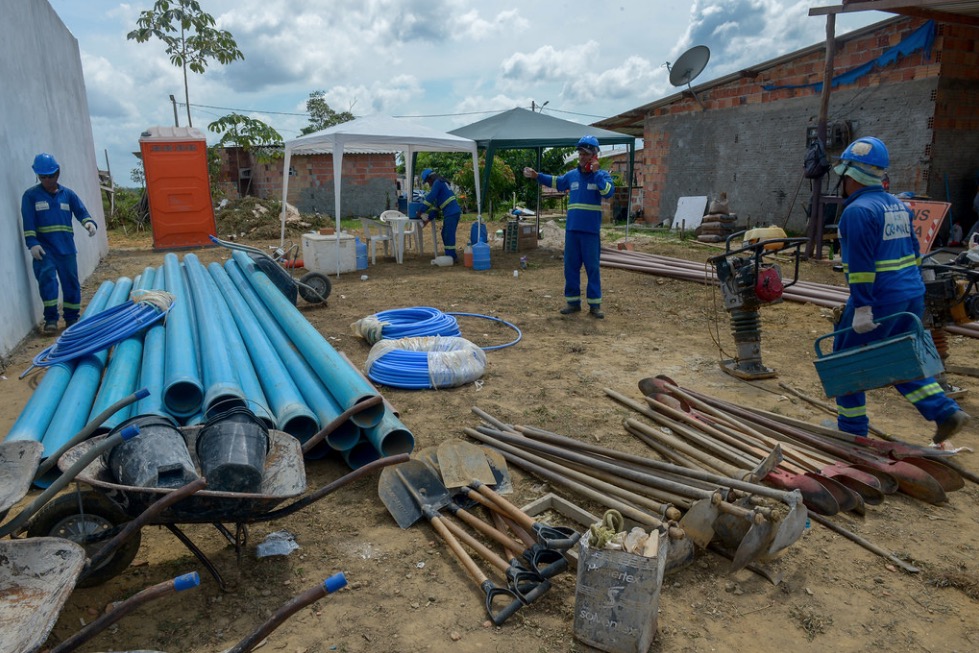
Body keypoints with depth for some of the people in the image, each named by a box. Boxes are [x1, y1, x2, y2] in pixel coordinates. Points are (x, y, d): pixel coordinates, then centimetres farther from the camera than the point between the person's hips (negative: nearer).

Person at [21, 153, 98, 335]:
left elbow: (81, 212, 3)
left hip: (66, 247, 3)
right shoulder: (31, 195, 5)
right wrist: (32, 243, -15)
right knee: (47, 278, -18)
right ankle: (50, 318, -12)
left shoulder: (68, 194, 13)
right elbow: (28, 222, -2)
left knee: (71, 282, 5)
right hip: (44, 248, -2)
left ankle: (72, 318, 19)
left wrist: (89, 222, -21)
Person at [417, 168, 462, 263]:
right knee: (445, 234, 14)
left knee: (449, 235, -9)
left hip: (451, 213, -10)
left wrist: (422, 211, -4)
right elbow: (436, 205, 24)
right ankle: (452, 256, 18)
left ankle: (451, 257, -8)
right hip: (450, 213, 10)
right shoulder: (442, 183, 26)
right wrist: (429, 218, 19)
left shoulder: (438, 183, -4)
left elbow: (430, 198, -12)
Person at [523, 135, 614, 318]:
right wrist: (537, 176, 24)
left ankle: (595, 304, 9)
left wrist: (596, 172, -20)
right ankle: (573, 302, 18)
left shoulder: (602, 175, -2)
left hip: (591, 231, -4)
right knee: (571, 267, 8)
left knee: (592, 268, 1)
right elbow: (556, 182, 29)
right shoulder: (572, 175, 10)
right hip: (572, 229, 4)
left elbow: (609, 192, -22)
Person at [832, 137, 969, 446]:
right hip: (912, 294, 9)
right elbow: (913, 251, 20)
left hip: (879, 300, -9)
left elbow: (861, 264, -21)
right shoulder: (898, 205, 14)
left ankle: (852, 429, 13)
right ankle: (946, 412, 13)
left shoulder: (857, 211, -15)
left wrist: (862, 307, -22)